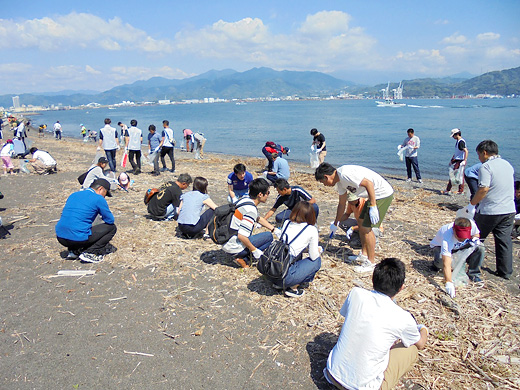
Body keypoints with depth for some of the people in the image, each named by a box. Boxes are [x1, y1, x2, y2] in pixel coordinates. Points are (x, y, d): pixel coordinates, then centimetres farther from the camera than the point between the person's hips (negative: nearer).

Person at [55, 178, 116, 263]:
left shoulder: (73, 195, 18)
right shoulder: (98, 199, -3)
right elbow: (110, 220, 1)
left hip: (60, 237, 8)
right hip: (79, 238, -7)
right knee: (112, 227, 7)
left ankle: (73, 251, 17)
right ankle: (89, 253, -3)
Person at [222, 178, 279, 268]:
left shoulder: (245, 198, 5)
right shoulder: (250, 210, -24)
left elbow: (258, 218, 21)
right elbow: (241, 236, -27)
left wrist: (274, 230, 22)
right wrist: (254, 250, -14)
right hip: (233, 247, -9)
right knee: (268, 236, -2)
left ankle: (240, 256, 9)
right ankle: (240, 257, -6)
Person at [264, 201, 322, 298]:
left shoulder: (286, 223, 12)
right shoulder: (311, 230, -2)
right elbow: (313, 256, 4)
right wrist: (319, 250, 27)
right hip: (284, 275, -6)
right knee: (317, 261, 16)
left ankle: (278, 283, 20)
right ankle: (293, 287, 4)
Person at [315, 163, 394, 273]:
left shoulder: (345, 173, -22)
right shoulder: (340, 181, 10)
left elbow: (369, 183, -27)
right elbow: (342, 204, 22)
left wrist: (373, 207, -27)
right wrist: (335, 224, 31)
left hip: (383, 194, -10)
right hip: (375, 196, 10)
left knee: (366, 228, -9)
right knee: (362, 224, 16)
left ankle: (371, 263, 2)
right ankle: (364, 255, 29)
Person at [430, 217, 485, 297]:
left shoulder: (472, 224, -32)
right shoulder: (447, 237, -45)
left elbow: (476, 234, -3)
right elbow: (446, 264, -48)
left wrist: (474, 239, -27)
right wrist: (449, 283, -58)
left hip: (461, 246, 5)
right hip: (440, 246, -5)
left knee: (480, 248, -21)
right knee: (441, 261, -37)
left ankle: (473, 274, -1)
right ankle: (436, 264, 3)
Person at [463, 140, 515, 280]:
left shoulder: (486, 167, -14)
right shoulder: (508, 165, 11)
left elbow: (484, 189, -23)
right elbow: (510, 187, 19)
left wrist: (472, 204, -12)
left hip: (489, 211, -7)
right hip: (509, 210, 7)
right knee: (504, 240, 13)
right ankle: (506, 271, 18)